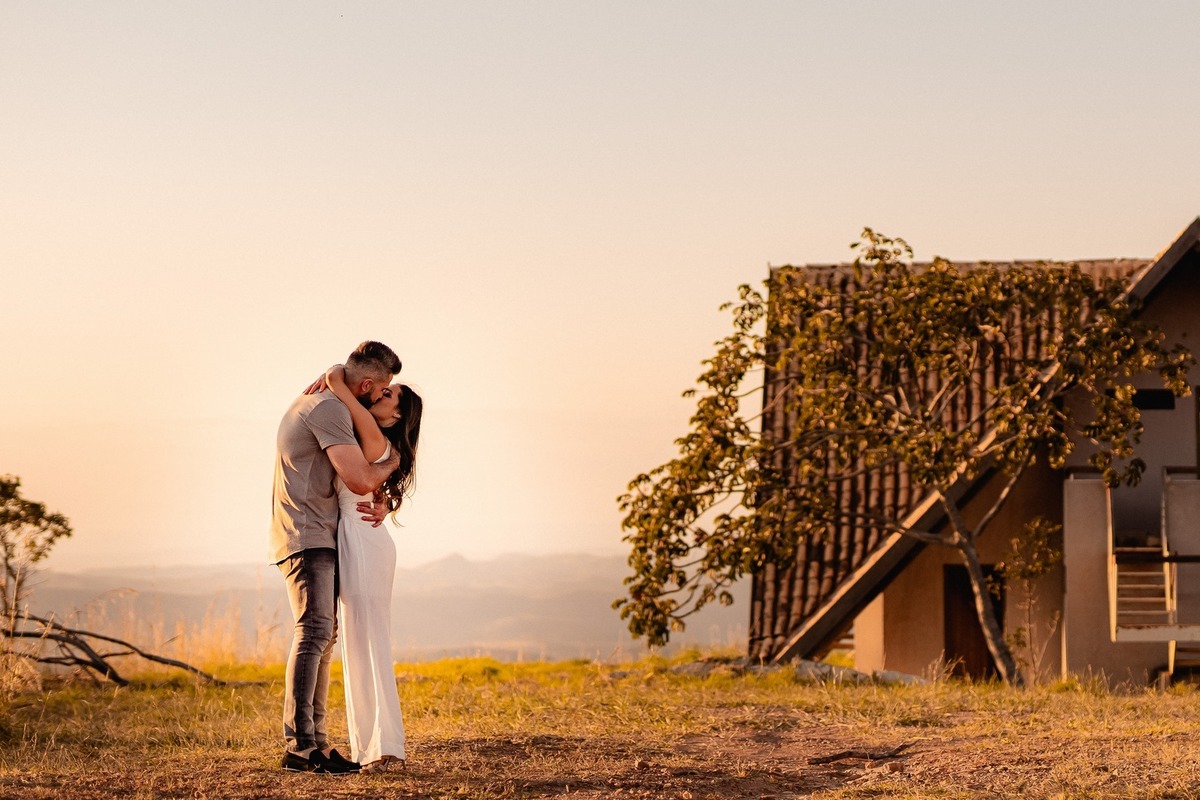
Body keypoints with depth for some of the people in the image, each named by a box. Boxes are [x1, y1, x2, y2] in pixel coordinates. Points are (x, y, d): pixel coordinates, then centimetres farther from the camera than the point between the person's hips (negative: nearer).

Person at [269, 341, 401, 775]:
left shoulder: (318, 402, 19)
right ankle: (300, 746, -25)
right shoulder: (330, 409, -15)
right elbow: (360, 478, -22)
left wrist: (380, 502, 4)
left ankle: (316, 742, 14)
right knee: (314, 632, -19)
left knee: (323, 637, 11)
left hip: (319, 539, 11)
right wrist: (392, 461, -1)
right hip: (305, 537, -11)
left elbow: (362, 476, 25)